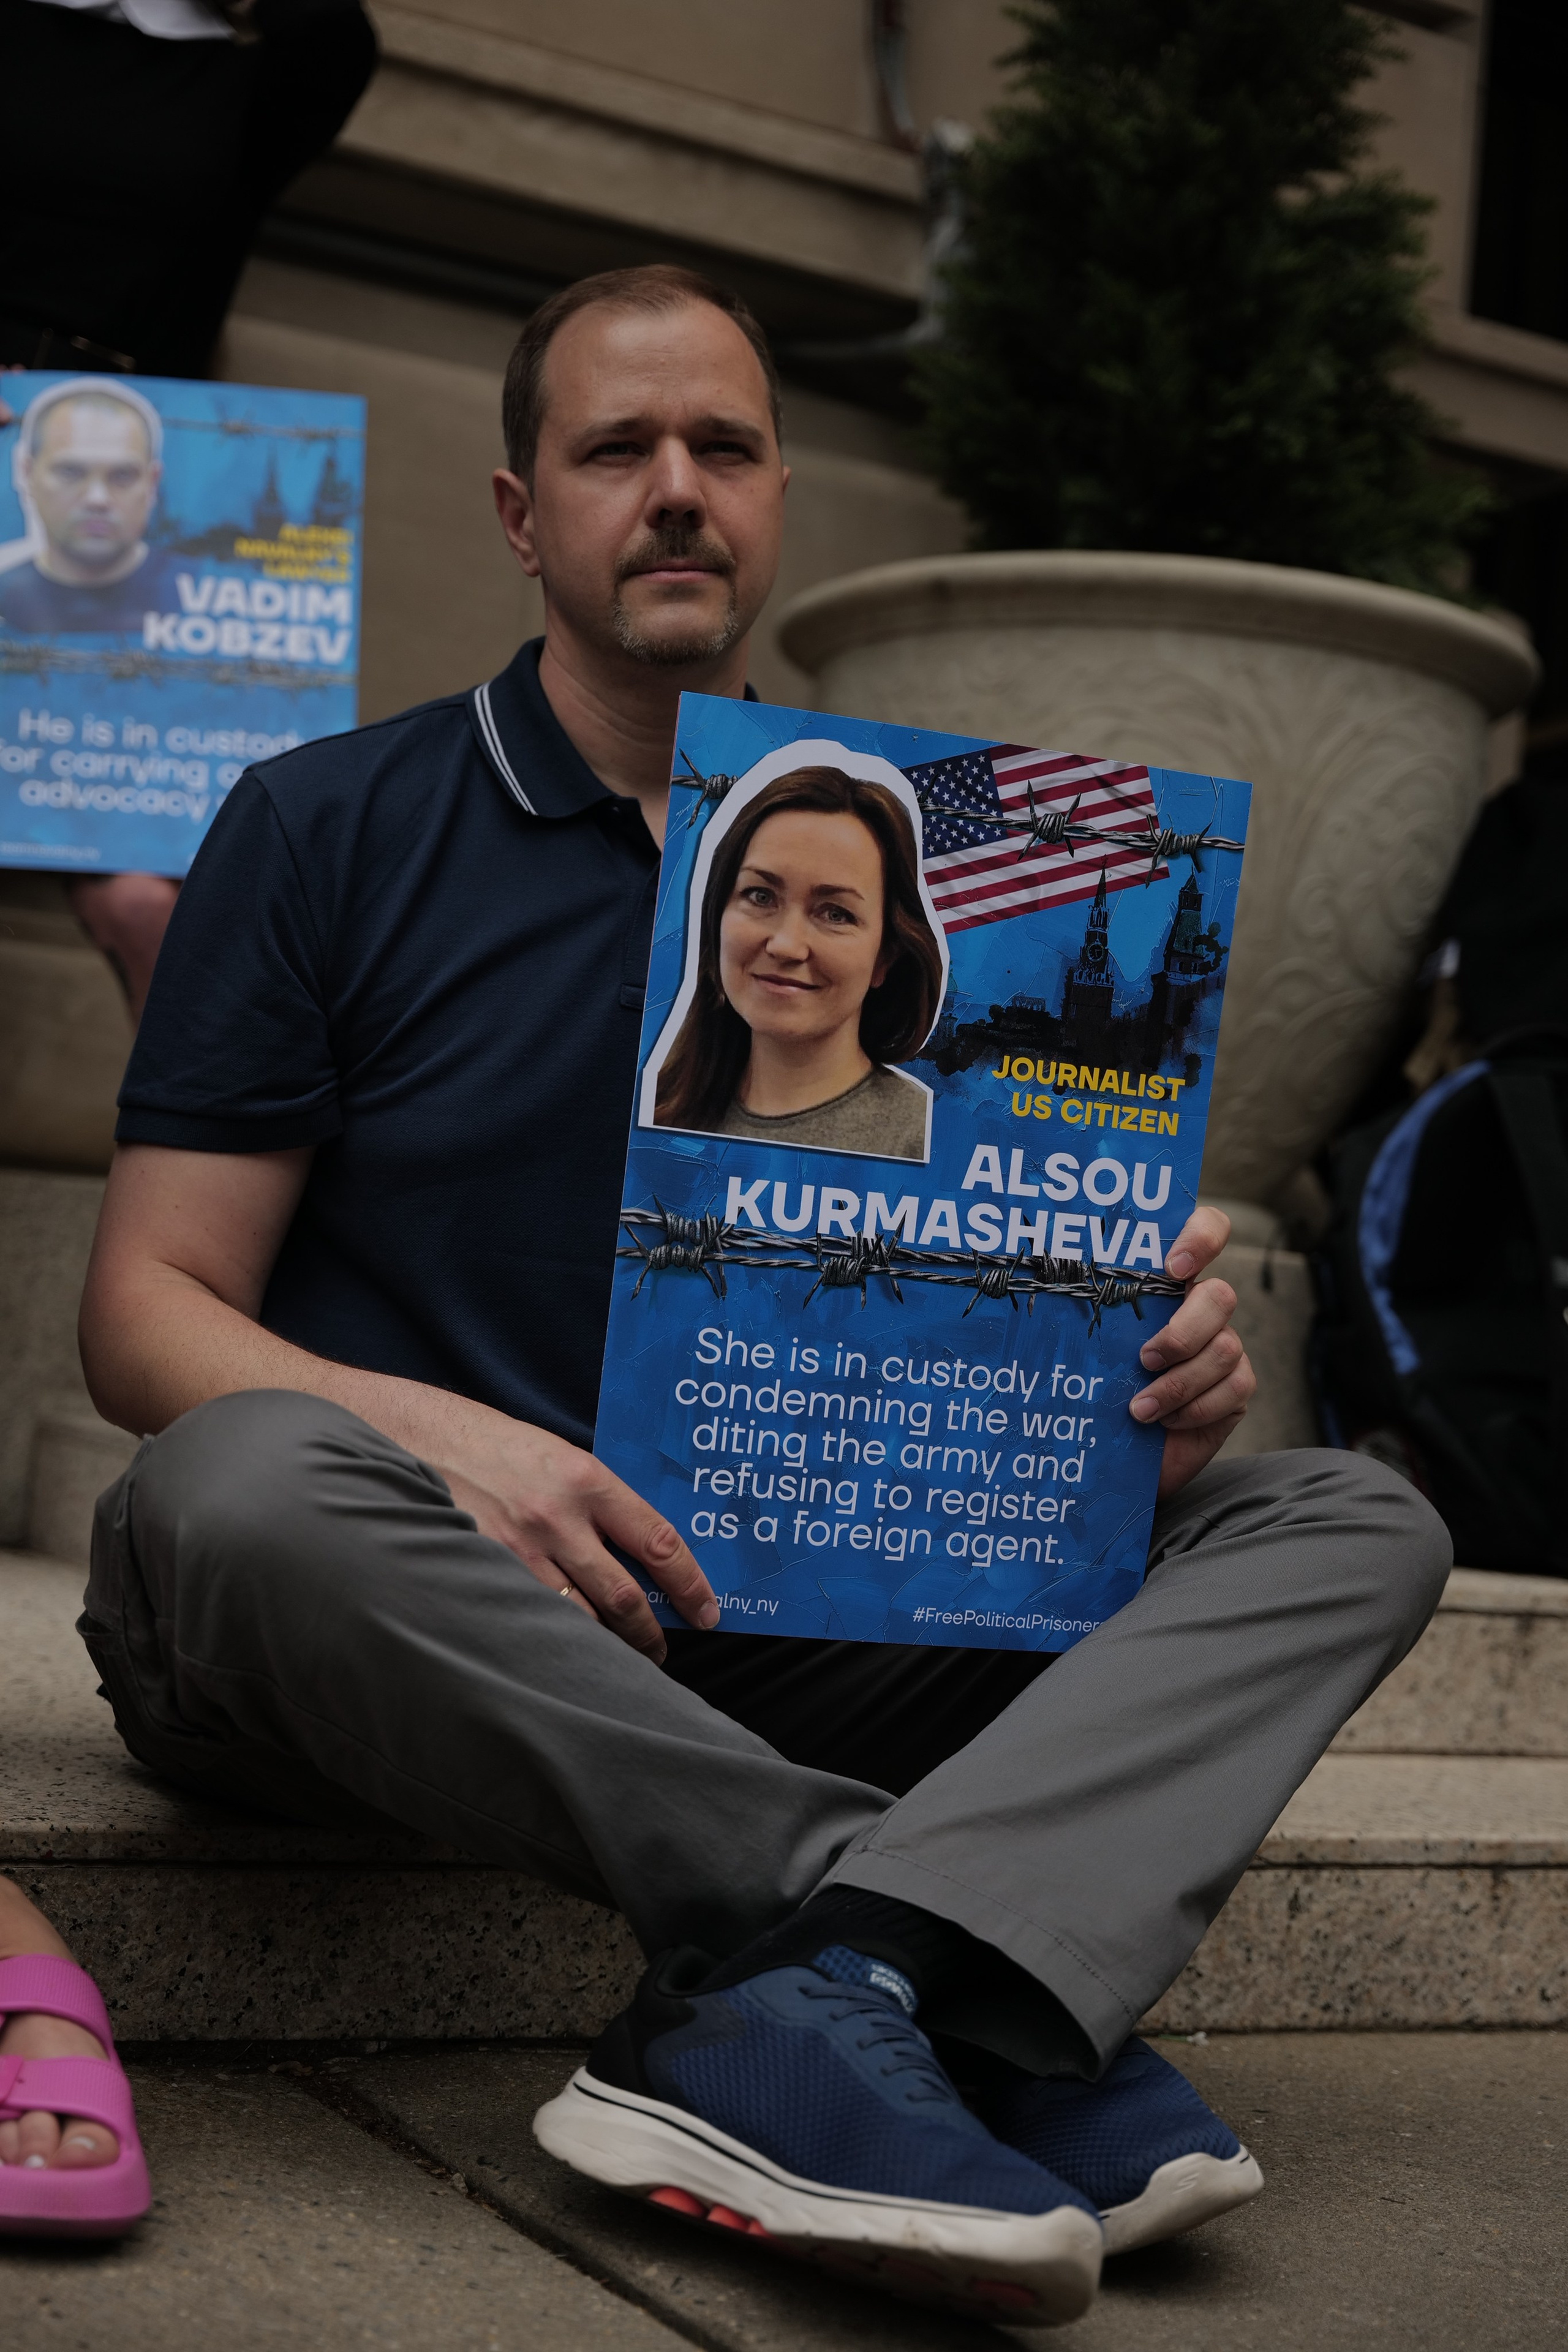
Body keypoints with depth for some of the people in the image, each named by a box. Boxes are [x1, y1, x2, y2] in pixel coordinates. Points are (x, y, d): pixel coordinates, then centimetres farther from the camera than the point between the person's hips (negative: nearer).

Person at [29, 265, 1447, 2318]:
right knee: (249, 1488, -38)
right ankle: (997, 2002, -31)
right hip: (401, 1614, -3)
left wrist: (1156, 1384, -11)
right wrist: (437, 1434, -25)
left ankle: (802, 2005, -36)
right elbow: (149, 1311, -3)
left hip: (762, 1640, 3)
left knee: (1347, 1524, -12)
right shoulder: (330, 826, 3)